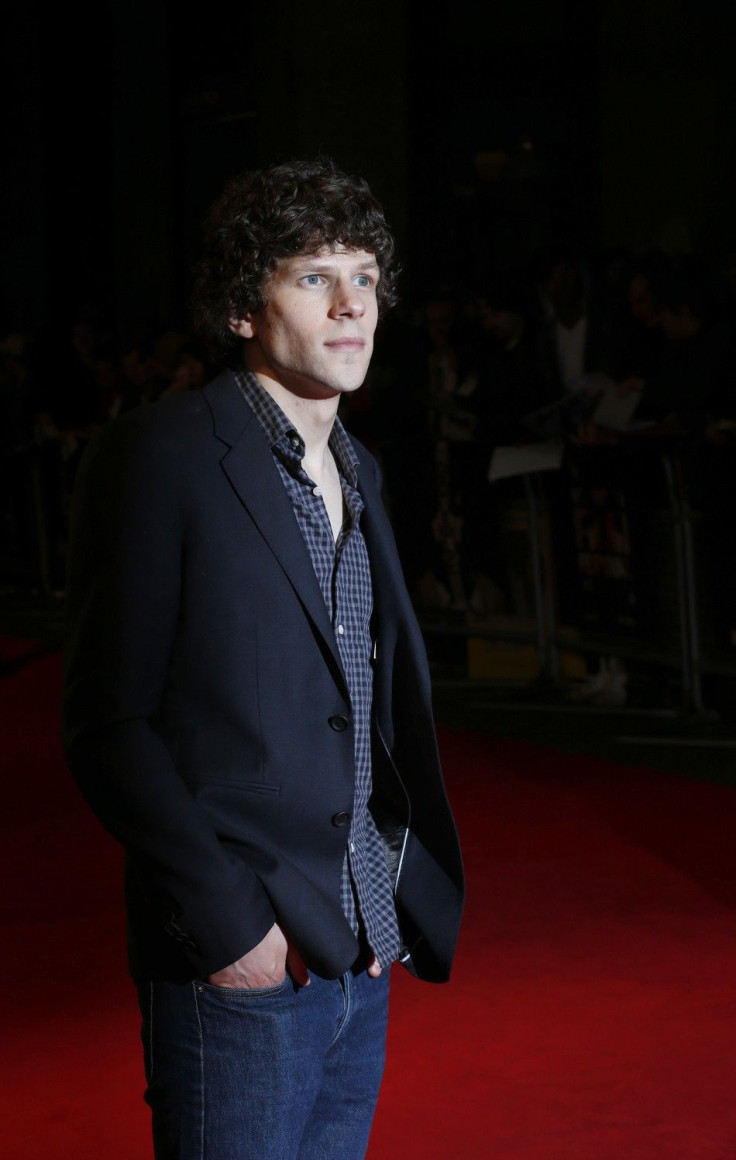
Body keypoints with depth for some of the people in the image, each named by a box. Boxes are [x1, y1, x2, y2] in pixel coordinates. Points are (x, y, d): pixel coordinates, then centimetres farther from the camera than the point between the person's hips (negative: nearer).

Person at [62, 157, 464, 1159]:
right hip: (241, 969, -7)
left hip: (363, 963, 7)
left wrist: (417, 889, 9)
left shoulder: (357, 476, 15)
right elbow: (107, 723, -11)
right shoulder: (160, 457, -8)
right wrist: (225, 917, -17)